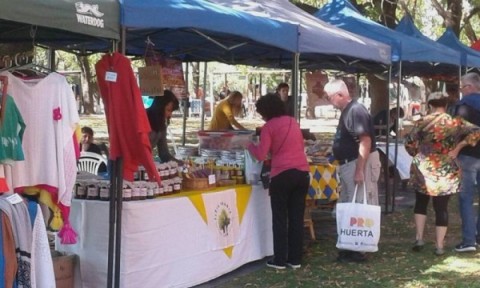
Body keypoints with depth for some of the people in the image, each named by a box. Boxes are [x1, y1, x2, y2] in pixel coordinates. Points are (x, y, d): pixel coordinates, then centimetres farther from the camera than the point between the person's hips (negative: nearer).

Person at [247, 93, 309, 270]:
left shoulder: (269, 126, -4)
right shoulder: (293, 122, 13)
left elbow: (261, 155, -6)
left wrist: (249, 145, 11)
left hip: (282, 175, -5)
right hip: (302, 173, 5)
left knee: (279, 218, 5)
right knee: (297, 217, 10)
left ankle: (280, 260, 8)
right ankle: (295, 259, 14)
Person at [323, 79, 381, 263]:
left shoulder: (356, 111, -18)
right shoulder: (347, 111, 13)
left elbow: (365, 141, -25)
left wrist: (359, 170, -28)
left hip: (360, 163, -11)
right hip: (349, 164, 11)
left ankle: (357, 249, 1)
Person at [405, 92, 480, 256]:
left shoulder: (422, 122, -3)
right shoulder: (456, 123, -3)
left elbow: (409, 143, -3)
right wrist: (458, 147, -7)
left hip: (423, 169, 0)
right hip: (446, 172, 0)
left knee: (421, 203, 19)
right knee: (441, 208, 7)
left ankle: (419, 238, 10)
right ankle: (439, 246, 8)